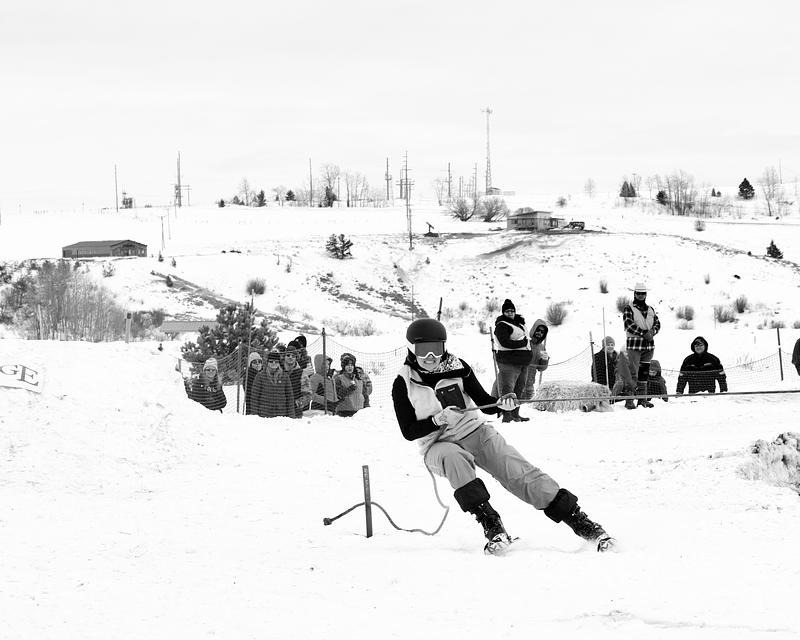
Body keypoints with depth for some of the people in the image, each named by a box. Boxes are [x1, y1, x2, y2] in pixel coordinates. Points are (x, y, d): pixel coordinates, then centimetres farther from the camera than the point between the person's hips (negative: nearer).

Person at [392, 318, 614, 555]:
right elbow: (409, 432, -6)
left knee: (518, 471, -18)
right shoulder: (404, 384, -4)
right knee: (453, 458, -38)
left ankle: (579, 521, -21)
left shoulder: (456, 366, 1)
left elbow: (484, 404, 6)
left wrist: (501, 403, -16)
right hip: (437, 445, -2)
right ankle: (490, 525, -38)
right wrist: (438, 420, -22)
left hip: (474, 430, 2)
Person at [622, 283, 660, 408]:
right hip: (634, 345, -6)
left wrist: (652, 331, -13)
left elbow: (657, 323, 10)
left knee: (644, 372, 9)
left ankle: (642, 399, 13)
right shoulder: (629, 308, -3)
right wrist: (644, 333, -20)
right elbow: (628, 325, -15)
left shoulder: (650, 309, 16)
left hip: (649, 345, 6)